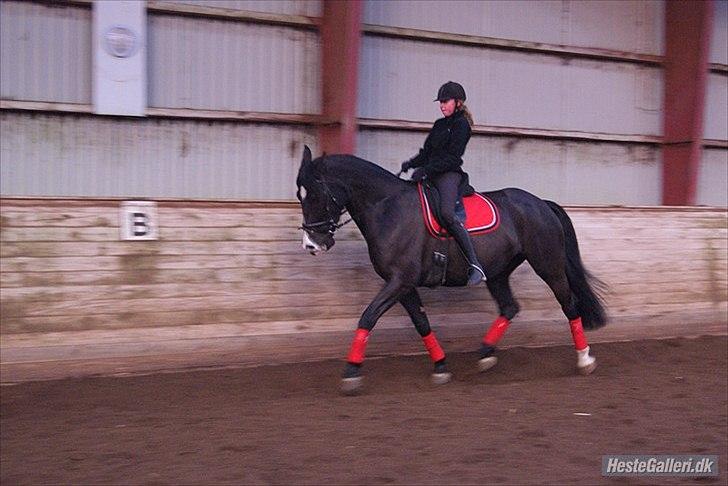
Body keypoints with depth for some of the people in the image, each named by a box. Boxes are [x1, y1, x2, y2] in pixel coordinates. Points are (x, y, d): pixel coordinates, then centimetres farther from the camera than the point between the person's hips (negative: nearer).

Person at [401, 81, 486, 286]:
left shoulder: (462, 125, -4)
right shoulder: (439, 125, 21)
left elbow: (452, 157, -14)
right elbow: (427, 152, 21)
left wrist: (426, 170, -22)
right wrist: (411, 163, 1)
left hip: (450, 175, -9)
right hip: (433, 176, 9)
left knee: (446, 213, -31)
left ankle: (475, 266, -33)